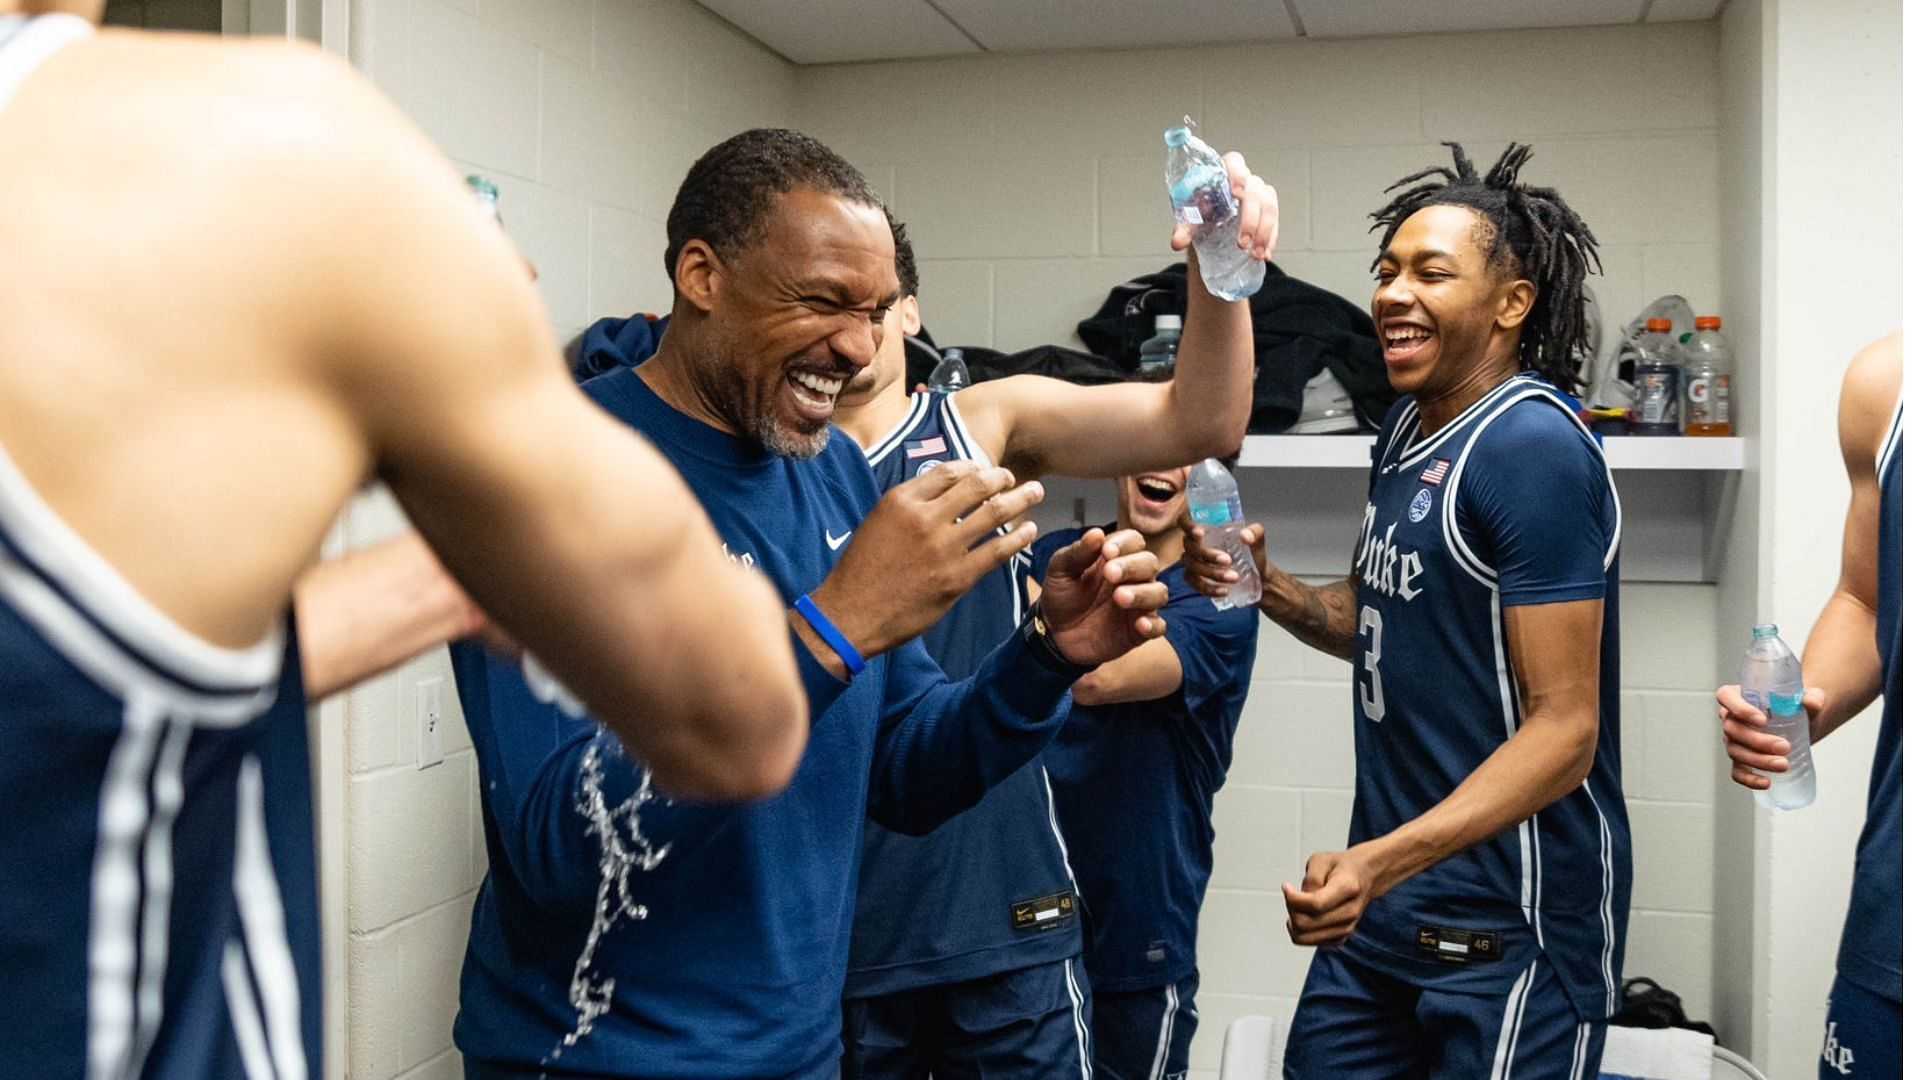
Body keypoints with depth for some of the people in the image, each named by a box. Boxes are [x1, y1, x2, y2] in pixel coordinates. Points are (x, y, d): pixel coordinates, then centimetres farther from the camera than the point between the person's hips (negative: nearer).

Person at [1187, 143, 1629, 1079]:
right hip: (1385, 896, 8)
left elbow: (1564, 729, -21)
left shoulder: (1532, 447, -17)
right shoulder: (1410, 425, 9)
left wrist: (1381, 861, -31)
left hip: (1509, 927, -8)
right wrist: (1268, 589, 1)